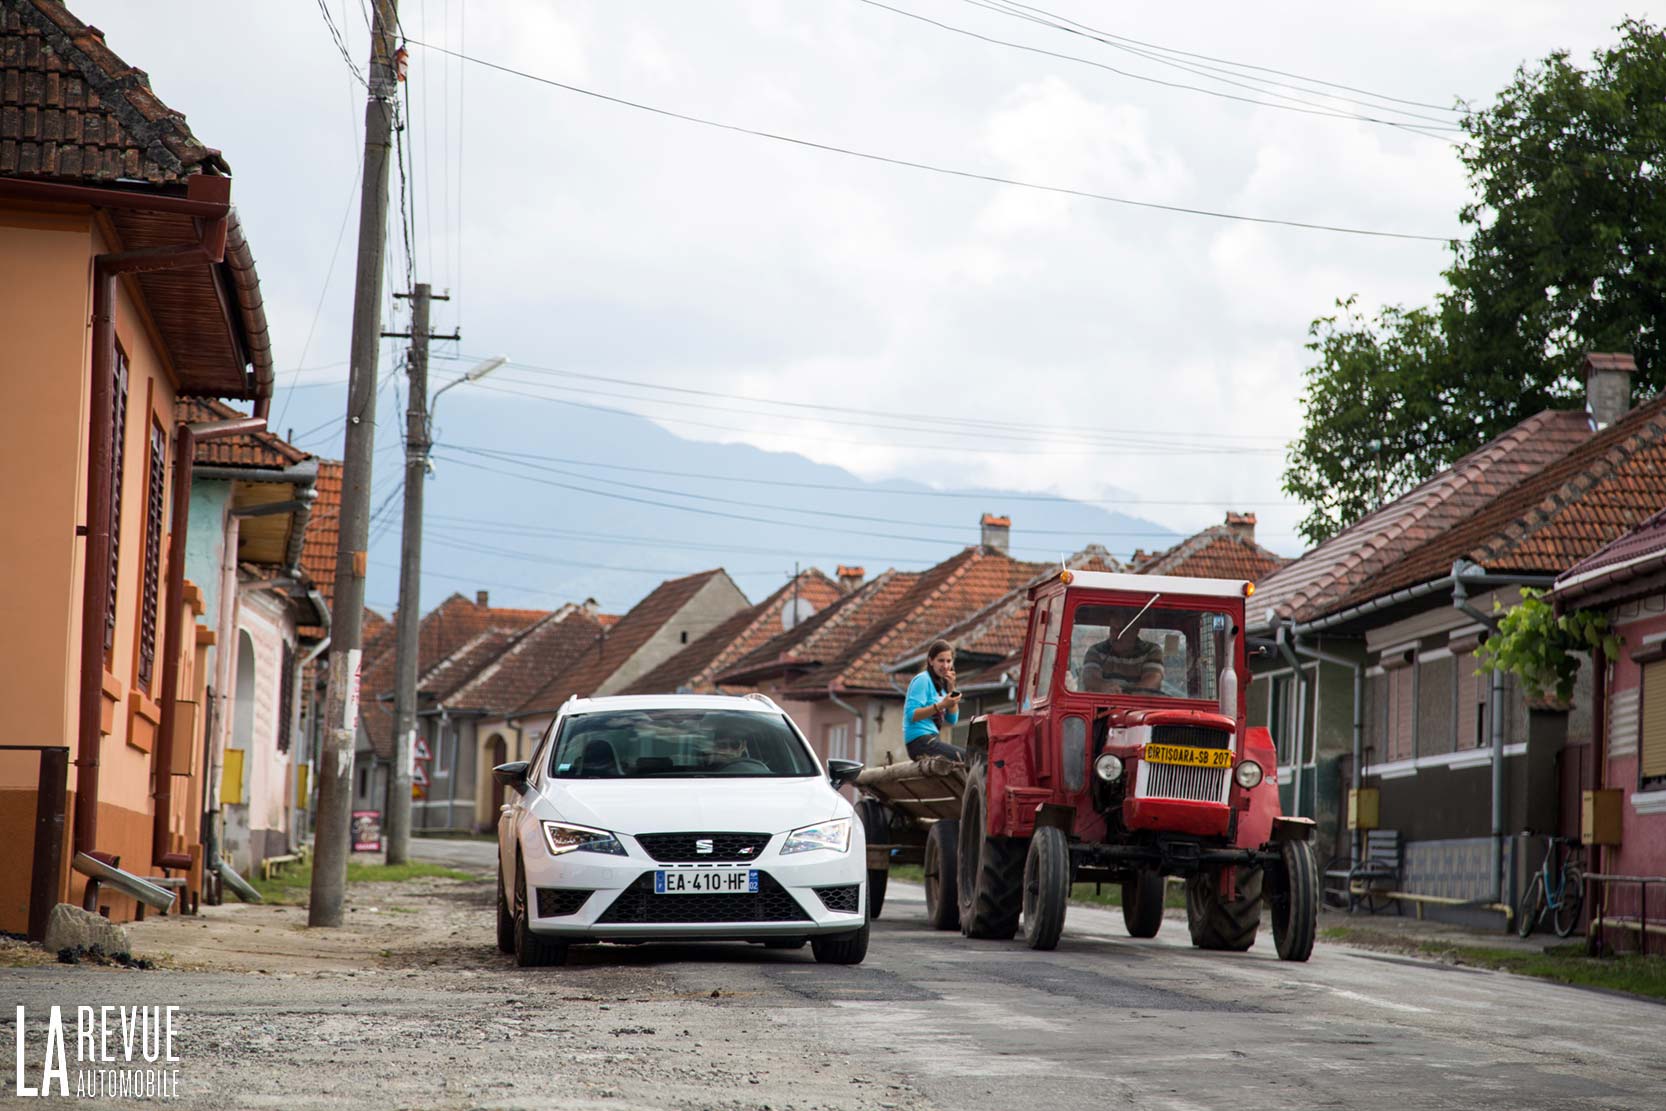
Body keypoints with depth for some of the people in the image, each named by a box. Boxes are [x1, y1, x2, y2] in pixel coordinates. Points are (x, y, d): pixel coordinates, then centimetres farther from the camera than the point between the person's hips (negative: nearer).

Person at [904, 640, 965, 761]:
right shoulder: (922, 680, -6)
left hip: (932, 739, 9)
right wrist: (941, 705, -24)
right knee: (966, 758, -19)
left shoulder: (941, 684, 18)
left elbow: (952, 720, 10)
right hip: (920, 741, -9)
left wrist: (951, 688, 2)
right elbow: (911, 715, -17)